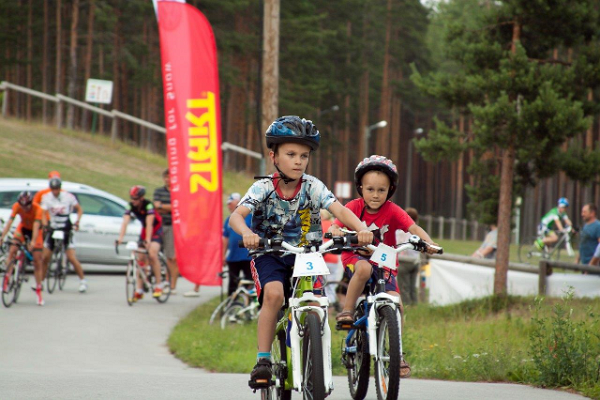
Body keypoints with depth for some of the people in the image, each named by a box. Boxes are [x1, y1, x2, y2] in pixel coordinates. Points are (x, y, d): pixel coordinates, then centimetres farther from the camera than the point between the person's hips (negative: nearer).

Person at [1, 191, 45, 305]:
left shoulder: (37, 209, -32)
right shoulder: (17, 206, -25)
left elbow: (36, 226, -40)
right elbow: (10, 221, -32)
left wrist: (33, 242, -54)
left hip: (34, 230, -2)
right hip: (23, 227, 2)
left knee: (37, 260, -8)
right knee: (12, 250, -21)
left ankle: (38, 292, -1)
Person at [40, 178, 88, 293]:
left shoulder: (68, 196, -7)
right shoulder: (46, 197, -4)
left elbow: (79, 209, 3)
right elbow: (43, 213, -8)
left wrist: (77, 222, -13)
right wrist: (45, 225, -26)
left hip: (66, 230, -2)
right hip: (52, 229, 2)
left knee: (71, 258, -10)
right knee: (45, 257, 1)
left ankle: (83, 280, 1)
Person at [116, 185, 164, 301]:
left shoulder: (148, 205, -27)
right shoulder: (131, 206, -13)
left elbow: (149, 224, -36)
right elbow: (125, 222, -22)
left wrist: (148, 240, -45)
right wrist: (120, 238, -35)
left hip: (156, 230, -6)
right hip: (144, 230, 6)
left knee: (152, 254, -25)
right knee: (140, 258, -2)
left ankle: (159, 285, -15)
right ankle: (139, 291, 2)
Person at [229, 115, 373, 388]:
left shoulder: (313, 187, -8)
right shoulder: (263, 188, -12)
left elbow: (339, 210, -22)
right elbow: (236, 215, -26)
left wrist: (361, 229, -42)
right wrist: (246, 233, -49)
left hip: (305, 254, 2)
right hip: (269, 254, -2)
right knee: (274, 294, -30)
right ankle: (263, 361, -22)